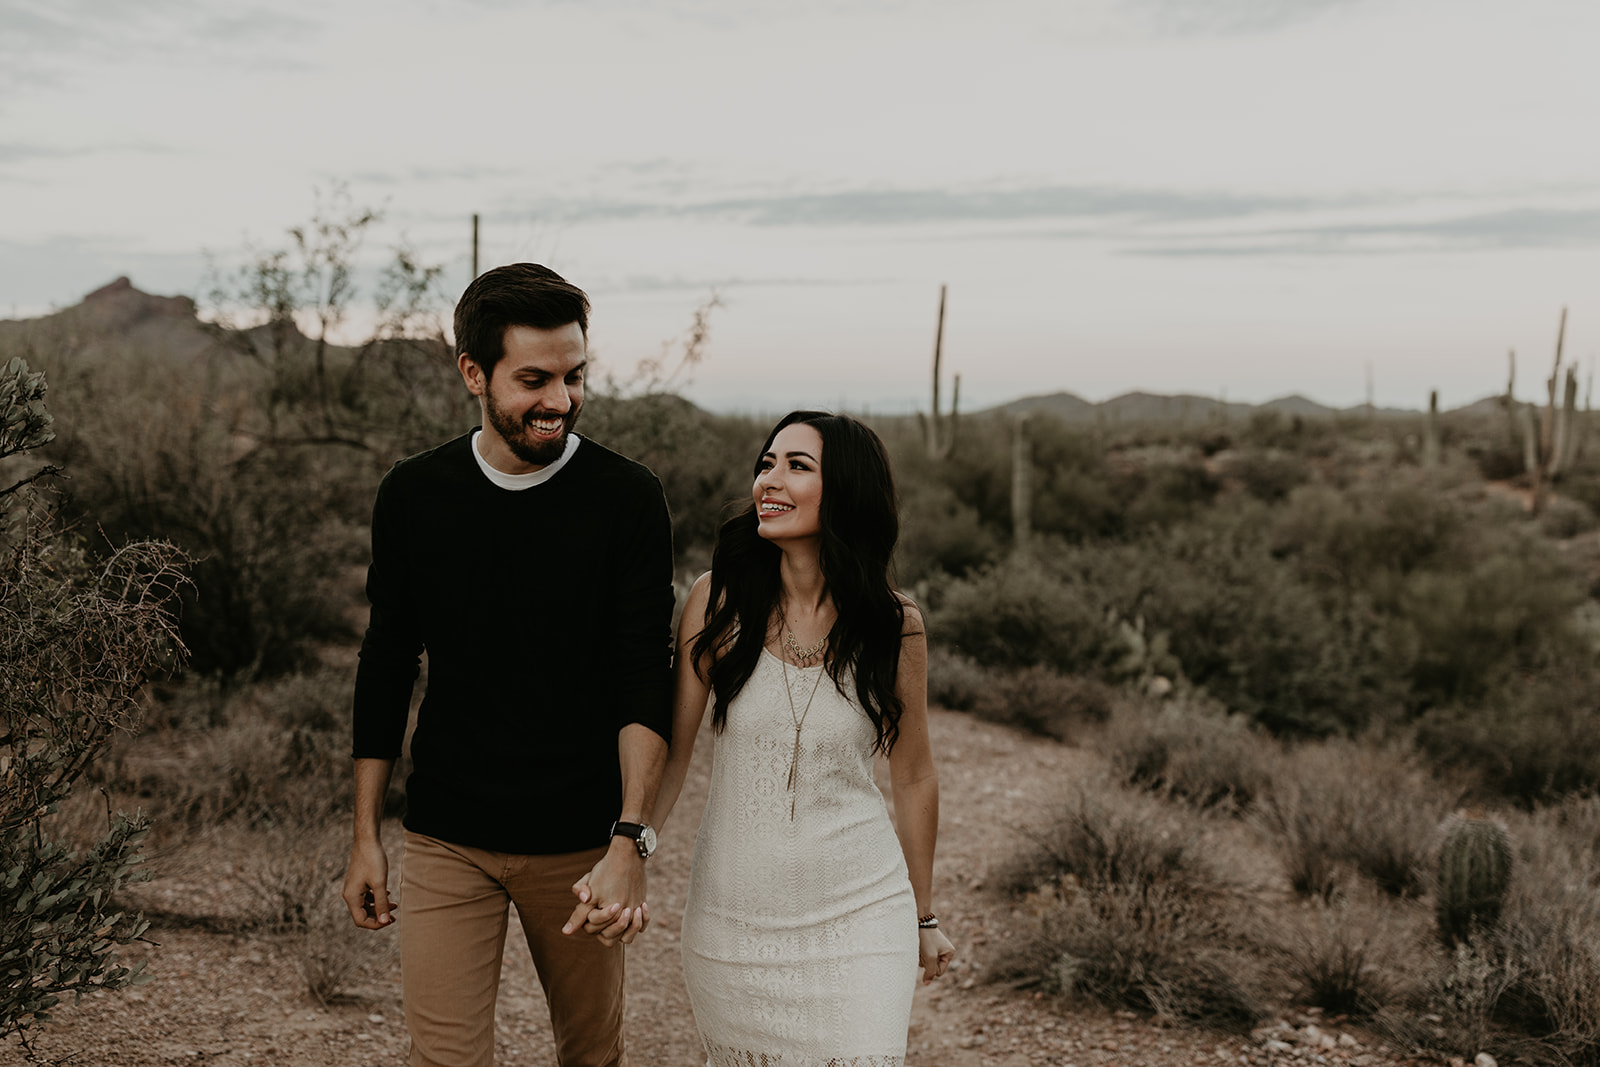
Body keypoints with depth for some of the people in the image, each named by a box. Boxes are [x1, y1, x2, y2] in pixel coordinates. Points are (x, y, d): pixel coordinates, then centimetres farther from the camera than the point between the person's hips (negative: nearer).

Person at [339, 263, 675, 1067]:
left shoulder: (628, 500, -8)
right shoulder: (413, 496, -1)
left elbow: (644, 683, -14)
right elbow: (386, 668, 7)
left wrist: (629, 840, -26)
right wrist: (365, 835, 7)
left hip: (580, 842, -1)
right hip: (445, 844, 1)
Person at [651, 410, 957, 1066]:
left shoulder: (895, 626, -6)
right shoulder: (718, 599, -7)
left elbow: (913, 777, 6)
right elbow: (672, 748, -1)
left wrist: (924, 917, 15)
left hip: (857, 914, -1)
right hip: (731, 911, 1)